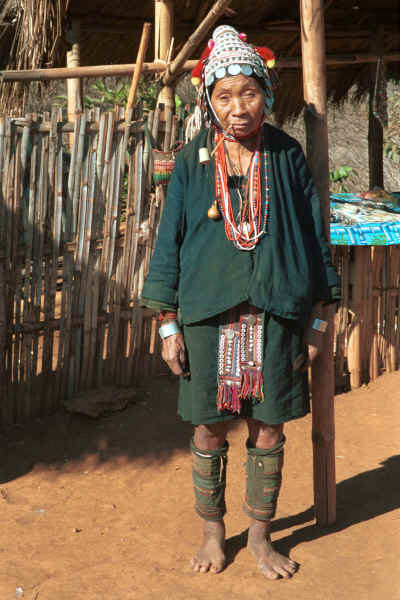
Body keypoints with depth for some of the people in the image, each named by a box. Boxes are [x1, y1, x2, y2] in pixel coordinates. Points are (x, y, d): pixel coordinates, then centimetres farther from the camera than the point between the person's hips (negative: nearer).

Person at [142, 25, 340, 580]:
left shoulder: (287, 155, 2)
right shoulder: (193, 160, 1)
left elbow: (312, 234, 6)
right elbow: (170, 239, 2)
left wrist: (316, 317, 4)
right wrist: (169, 325, -2)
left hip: (277, 314, 1)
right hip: (208, 314, 0)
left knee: (269, 431, 7)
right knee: (210, 430, 7)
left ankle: (260, 537, 27)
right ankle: (213, 533, 28)